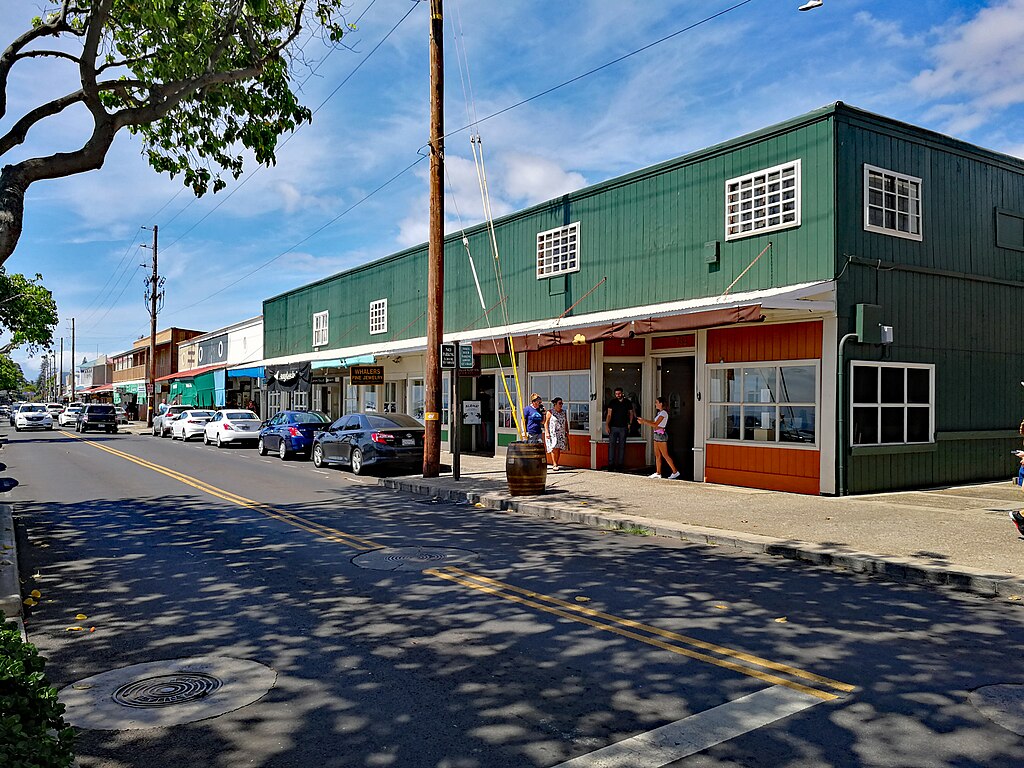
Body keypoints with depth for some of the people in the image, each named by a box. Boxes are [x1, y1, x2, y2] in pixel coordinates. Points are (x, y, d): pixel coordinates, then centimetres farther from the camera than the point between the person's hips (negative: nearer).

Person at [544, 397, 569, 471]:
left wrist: (567, 432, 12)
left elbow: (566, 422, 17)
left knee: (559, 449, 2)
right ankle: (554, 465, -13)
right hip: (552, 433, -5)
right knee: (554, 448, -14)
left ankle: (555, 464, 10)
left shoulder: (563, 412, 11)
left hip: (561, 434, 5)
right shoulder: (550, 412, -5)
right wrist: (547, 432, -14)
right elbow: (546, 423, -6)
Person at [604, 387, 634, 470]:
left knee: (622, 446, 5)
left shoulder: (627, 403, 5)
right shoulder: (612, 402, 1)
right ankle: (611, 464, -2)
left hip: (623, 427, 1)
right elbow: (609, 414, -1)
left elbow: (631, 413, 15)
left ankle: (620, 464, 10)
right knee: (611, 445, -5)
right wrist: (607, 425, -10)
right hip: (613, 427, -1)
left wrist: (630, 424, 5)